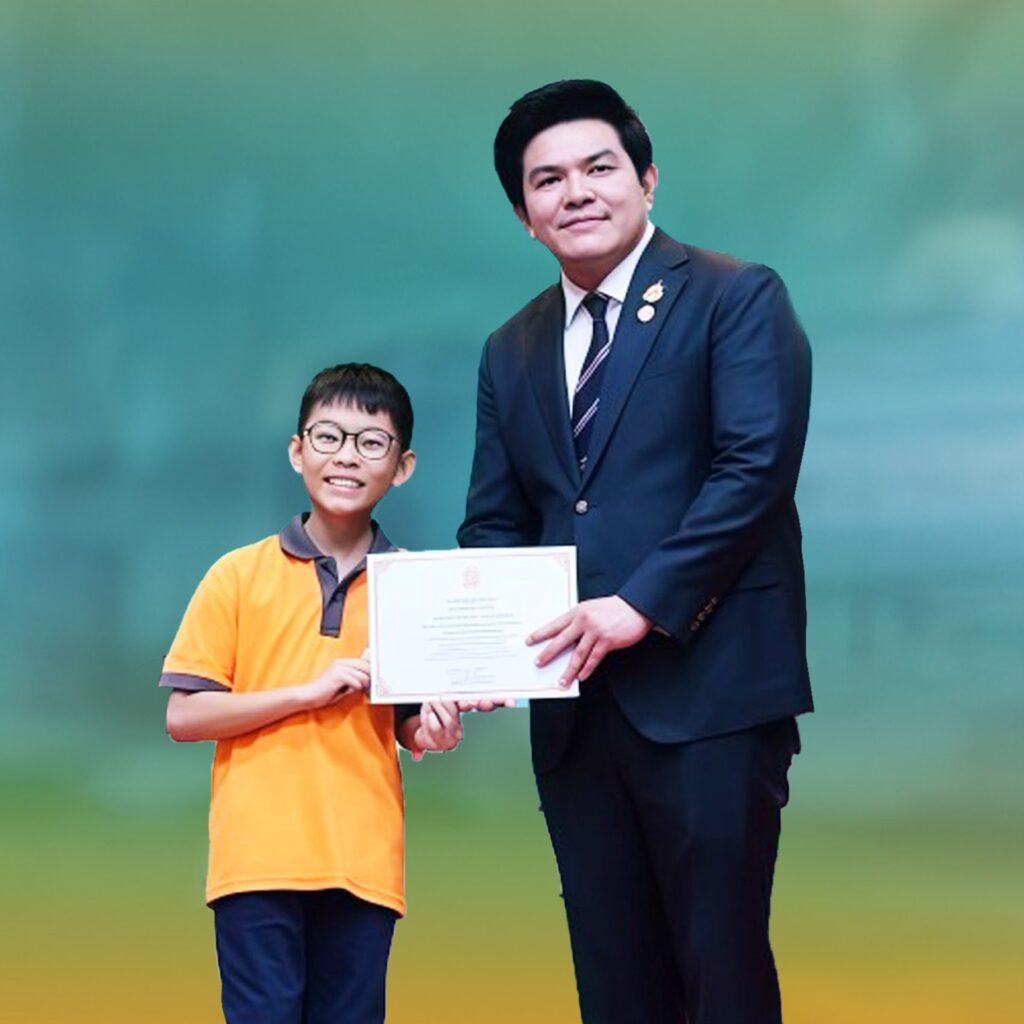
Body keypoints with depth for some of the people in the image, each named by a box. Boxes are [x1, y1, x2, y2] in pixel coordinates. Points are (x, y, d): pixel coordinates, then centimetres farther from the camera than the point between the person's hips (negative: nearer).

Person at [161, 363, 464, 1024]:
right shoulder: (239, 576, 2)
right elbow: (184, 716, -2)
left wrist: (430, 731, -6)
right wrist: (309, 691, -10)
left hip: (363, 863, 2)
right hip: (259, 856, -2)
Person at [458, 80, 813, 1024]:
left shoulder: (737, 298, 0)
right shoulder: (511, 351, 17)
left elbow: (756, 467, -12)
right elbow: (496, 522, 14)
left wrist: (641, 607, -19)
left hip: (706, 690, -5)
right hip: (573, 701, 6)